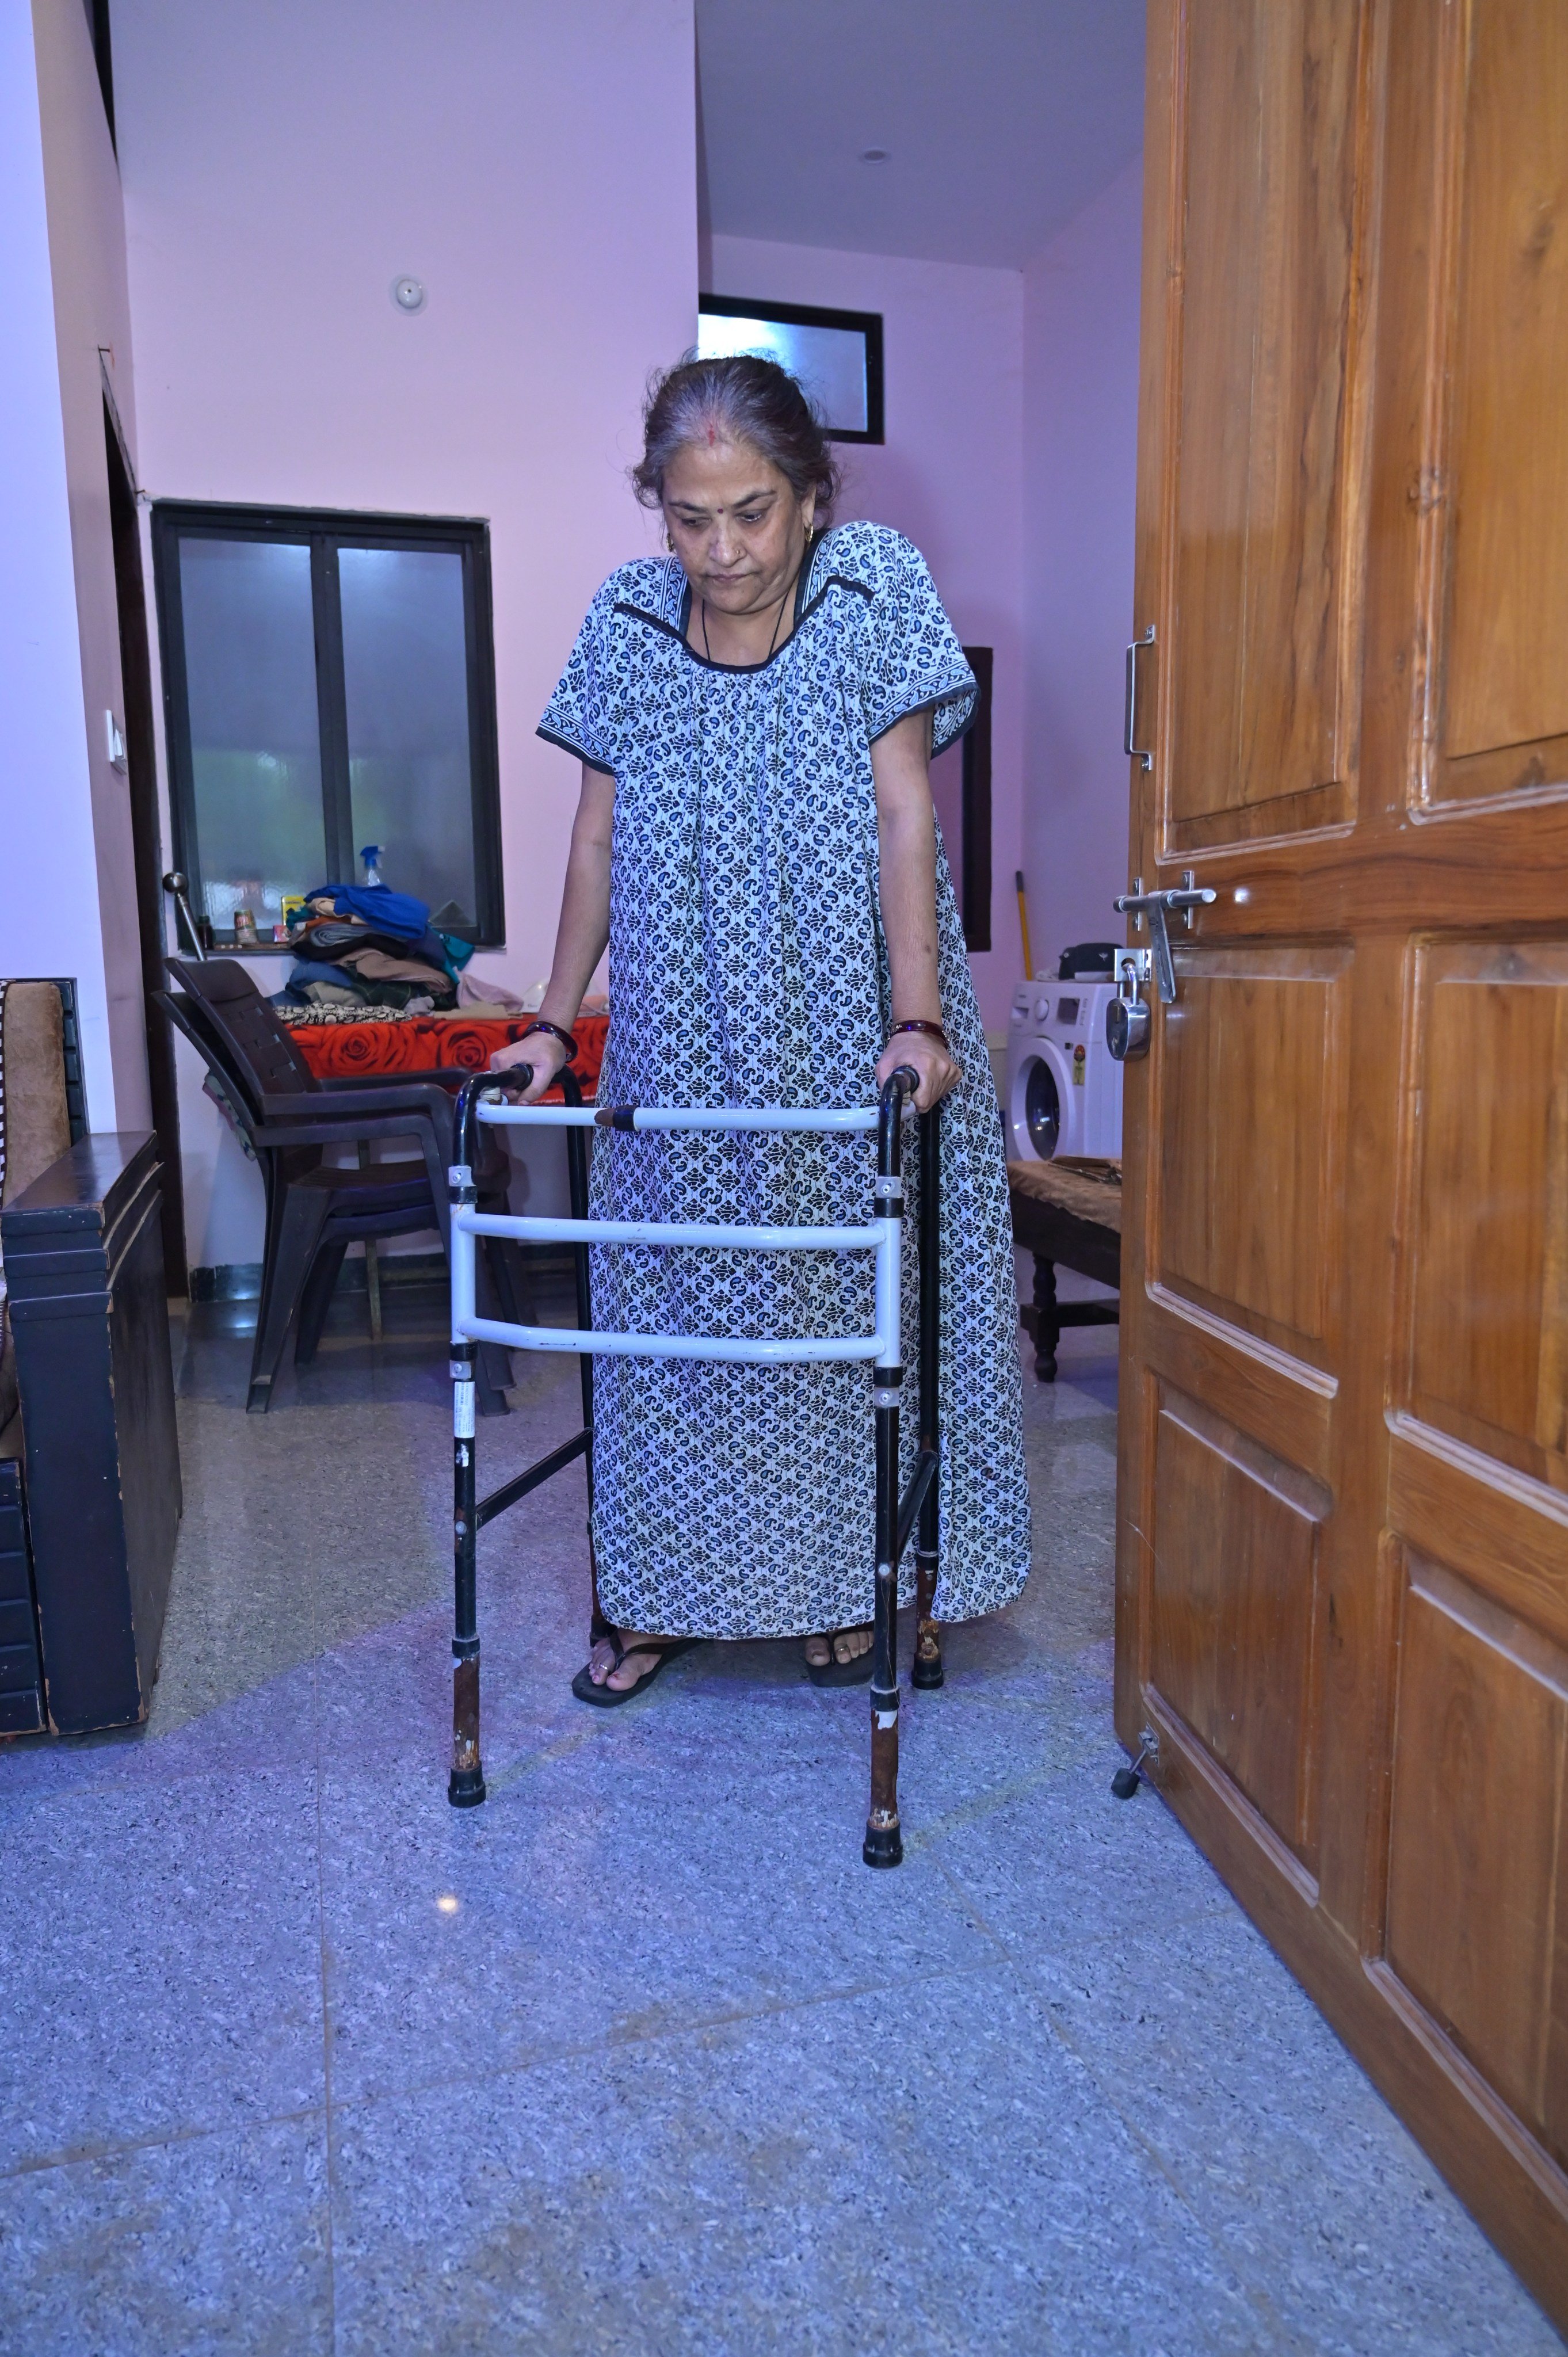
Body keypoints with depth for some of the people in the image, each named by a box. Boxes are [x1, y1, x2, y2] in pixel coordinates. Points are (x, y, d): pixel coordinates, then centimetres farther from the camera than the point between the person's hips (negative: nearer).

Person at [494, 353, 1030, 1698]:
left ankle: (849, 1580, 25)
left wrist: (918, 1018, -19)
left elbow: (904, 814, -10)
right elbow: (600, 839, 5)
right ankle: (668, 1589, 23)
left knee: (855, 1300, 5)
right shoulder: (627, 624, 3)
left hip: (849, 1041, -2)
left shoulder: (879, 587, -4)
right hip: (681, 1048, 2)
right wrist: (554, 1023, 1)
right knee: (673, 1307, 7)